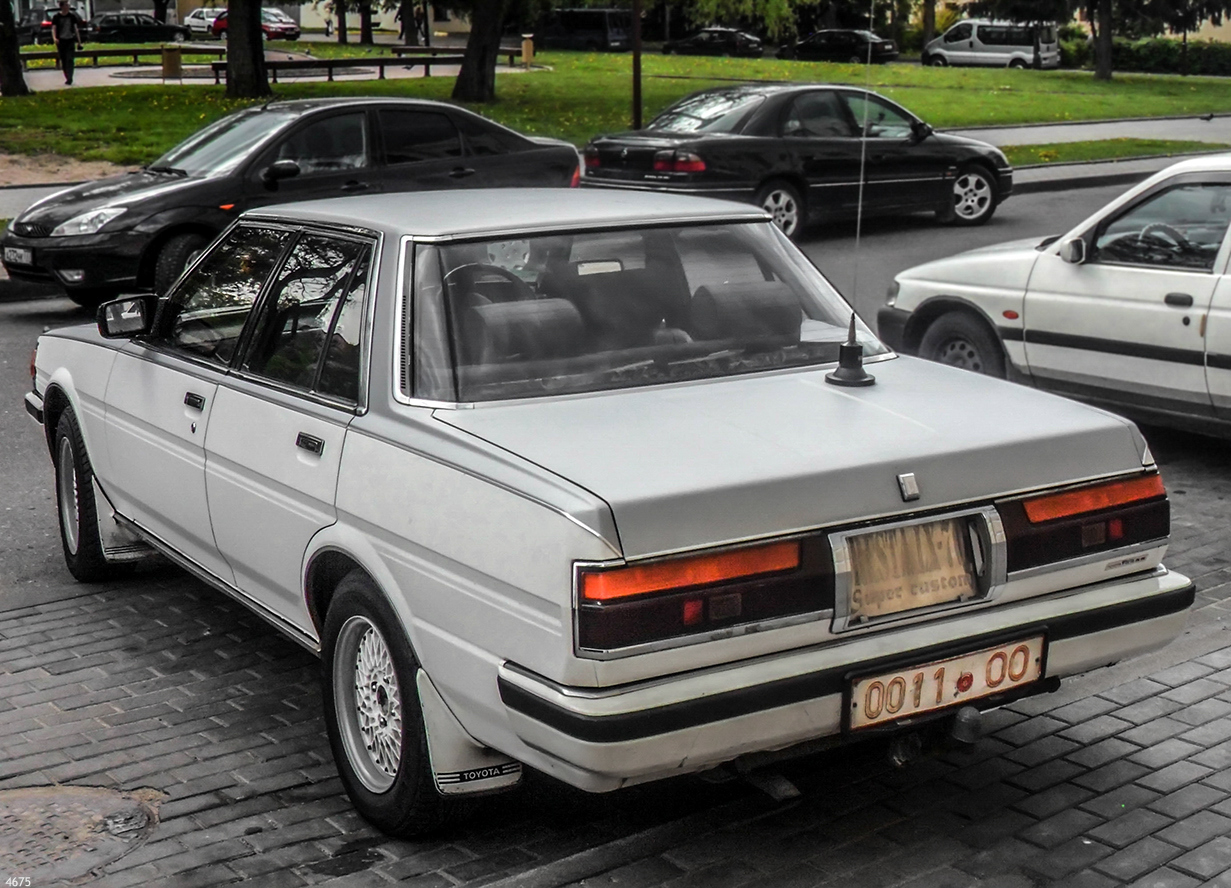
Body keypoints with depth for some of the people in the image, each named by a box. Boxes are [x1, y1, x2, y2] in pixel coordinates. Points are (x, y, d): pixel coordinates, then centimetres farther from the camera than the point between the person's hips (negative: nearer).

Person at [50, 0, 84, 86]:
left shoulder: (72, 16, 5)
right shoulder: (56, 17, 0)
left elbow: (76, 29, 11)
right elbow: (53, 29, -7)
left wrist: (79, 42, 10)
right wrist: (54, 38, -26)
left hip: (70, 41, 0)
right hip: (61, 41, 0)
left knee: (70, 60, -14)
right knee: (63, 61, 6)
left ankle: (69, 78, -19)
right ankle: (67, 78, 18)